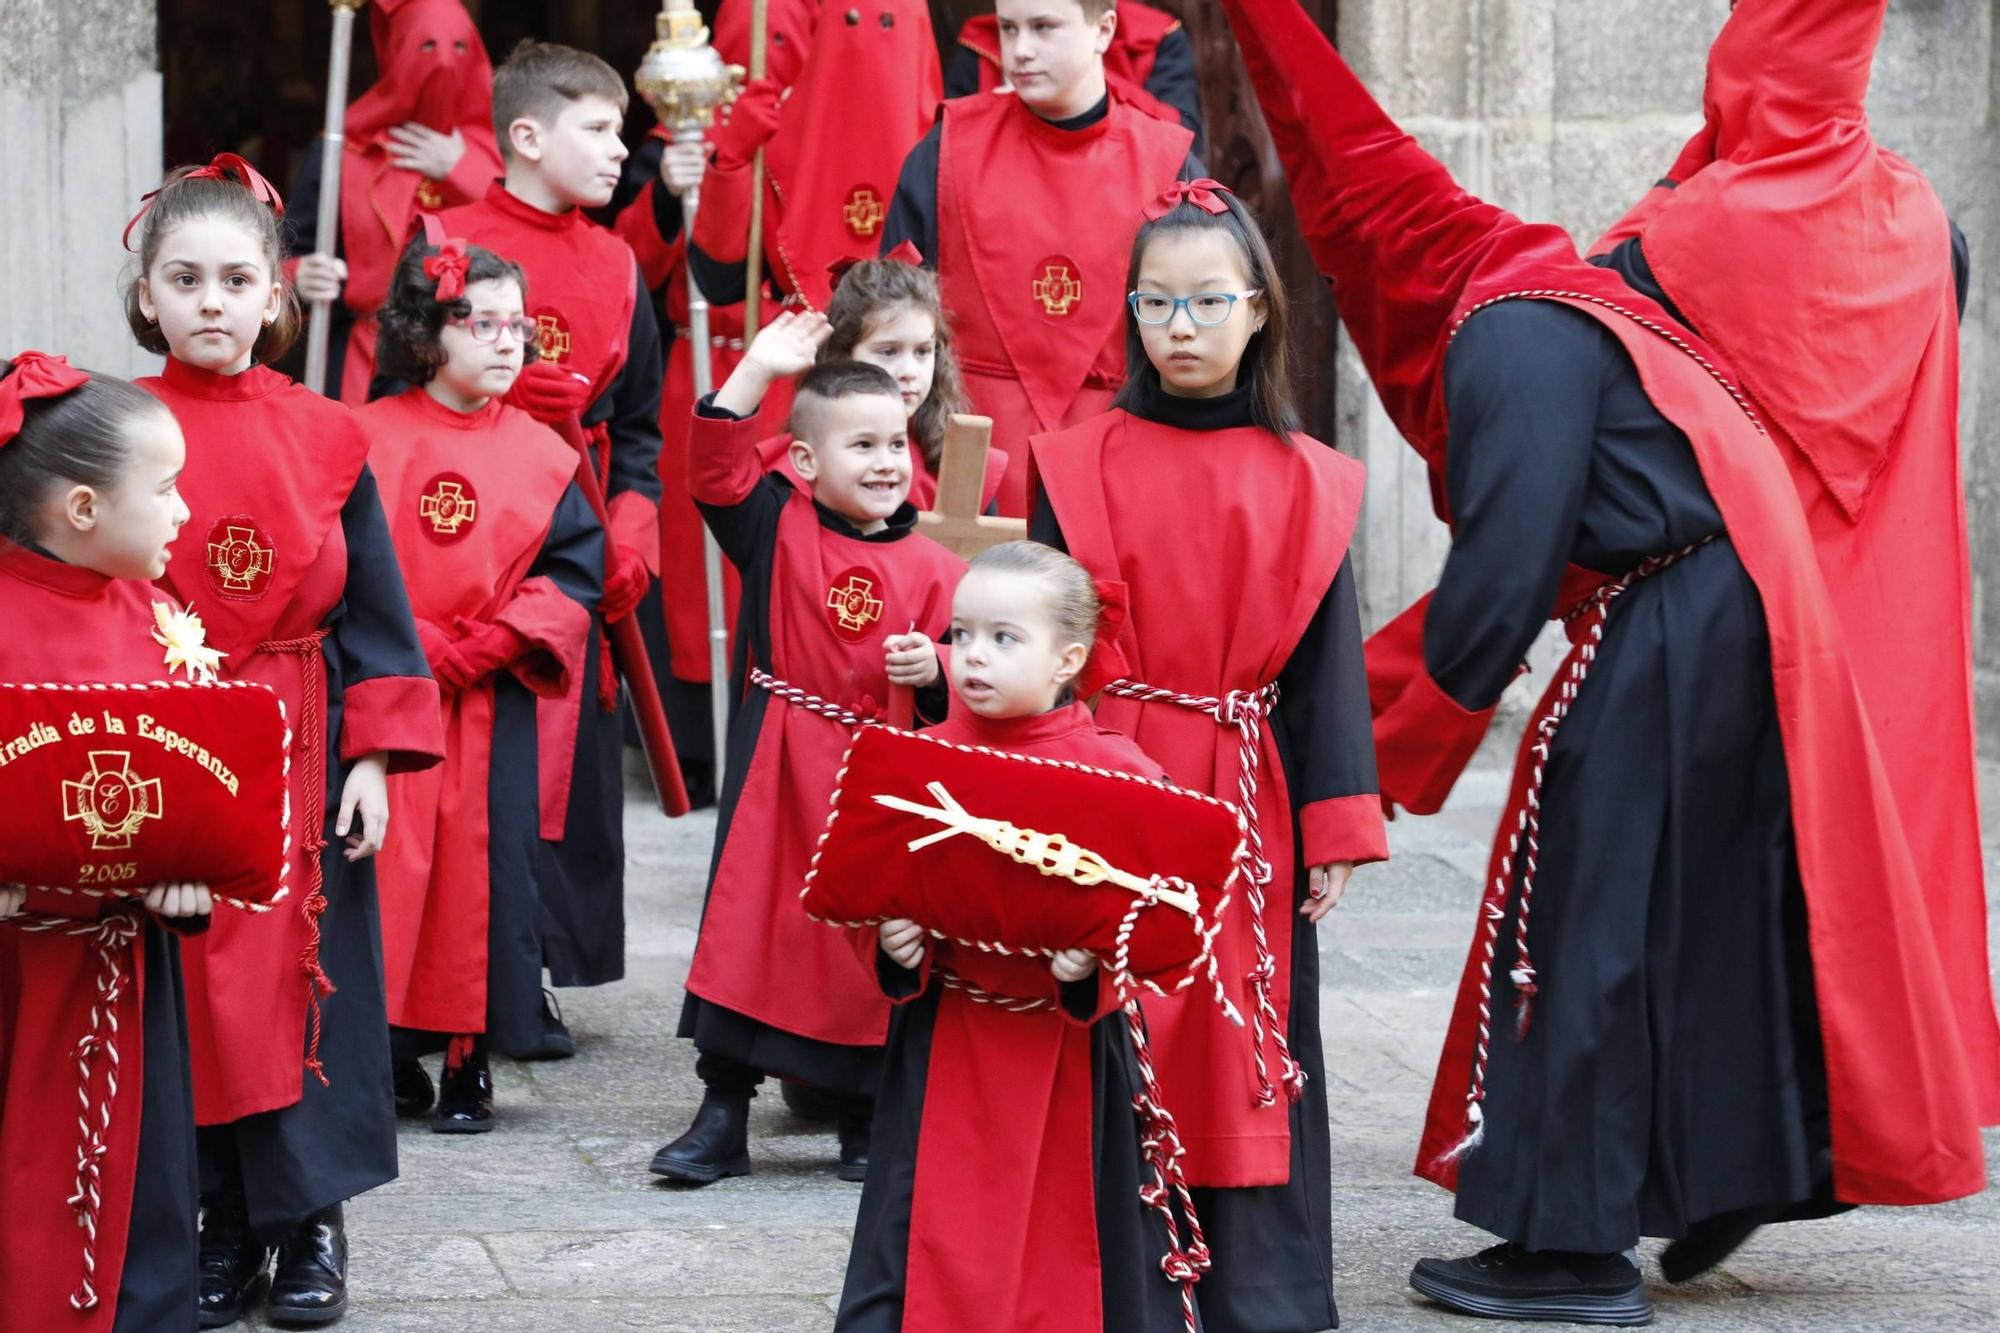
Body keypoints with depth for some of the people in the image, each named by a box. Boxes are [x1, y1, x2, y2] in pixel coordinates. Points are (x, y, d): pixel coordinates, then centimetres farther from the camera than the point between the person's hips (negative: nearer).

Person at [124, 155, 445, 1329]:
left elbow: (375, 609, 4)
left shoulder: (326, 439, 2)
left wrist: (376, 757, -3)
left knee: (302, 975, 4)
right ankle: (220, 1225, 14)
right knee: (192, 988, 3)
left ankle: (312, 1220, 16)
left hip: (302, 755, 1)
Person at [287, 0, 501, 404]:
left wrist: (459, 173, -6)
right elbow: (293, 256, 1)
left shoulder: (489, 158, 9)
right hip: (367, 369, -1)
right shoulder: (341, 153, 4)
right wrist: (301, 278, -22)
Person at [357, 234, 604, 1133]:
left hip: (497, 704, 1)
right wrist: (413, 650, -13)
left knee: (485, 872, -1)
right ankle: (385, 1053, 9)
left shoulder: (543, 455, 6)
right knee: (384, 869, -3)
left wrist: (478, 651, -10)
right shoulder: (369, 440, 0)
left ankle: (470, 1063, 7)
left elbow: (576, 569, 1)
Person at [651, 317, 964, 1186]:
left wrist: (932, 671, -21)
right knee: (751, 925, 2)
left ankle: (866, 1124, 20)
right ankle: (721, 1120, 10)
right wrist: (757, 372, -19)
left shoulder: (930, 567, 0)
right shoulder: (778, 523, 0)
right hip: (777, 770, 0)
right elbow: (716, 469, -13)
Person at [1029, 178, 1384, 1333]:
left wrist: (1337, 828, -1)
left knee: (1250, 1045, 4)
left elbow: (1330, 662, 3)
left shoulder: (1304, 484, 2)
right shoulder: (1082, 467, 1)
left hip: (1247, 802, 0)